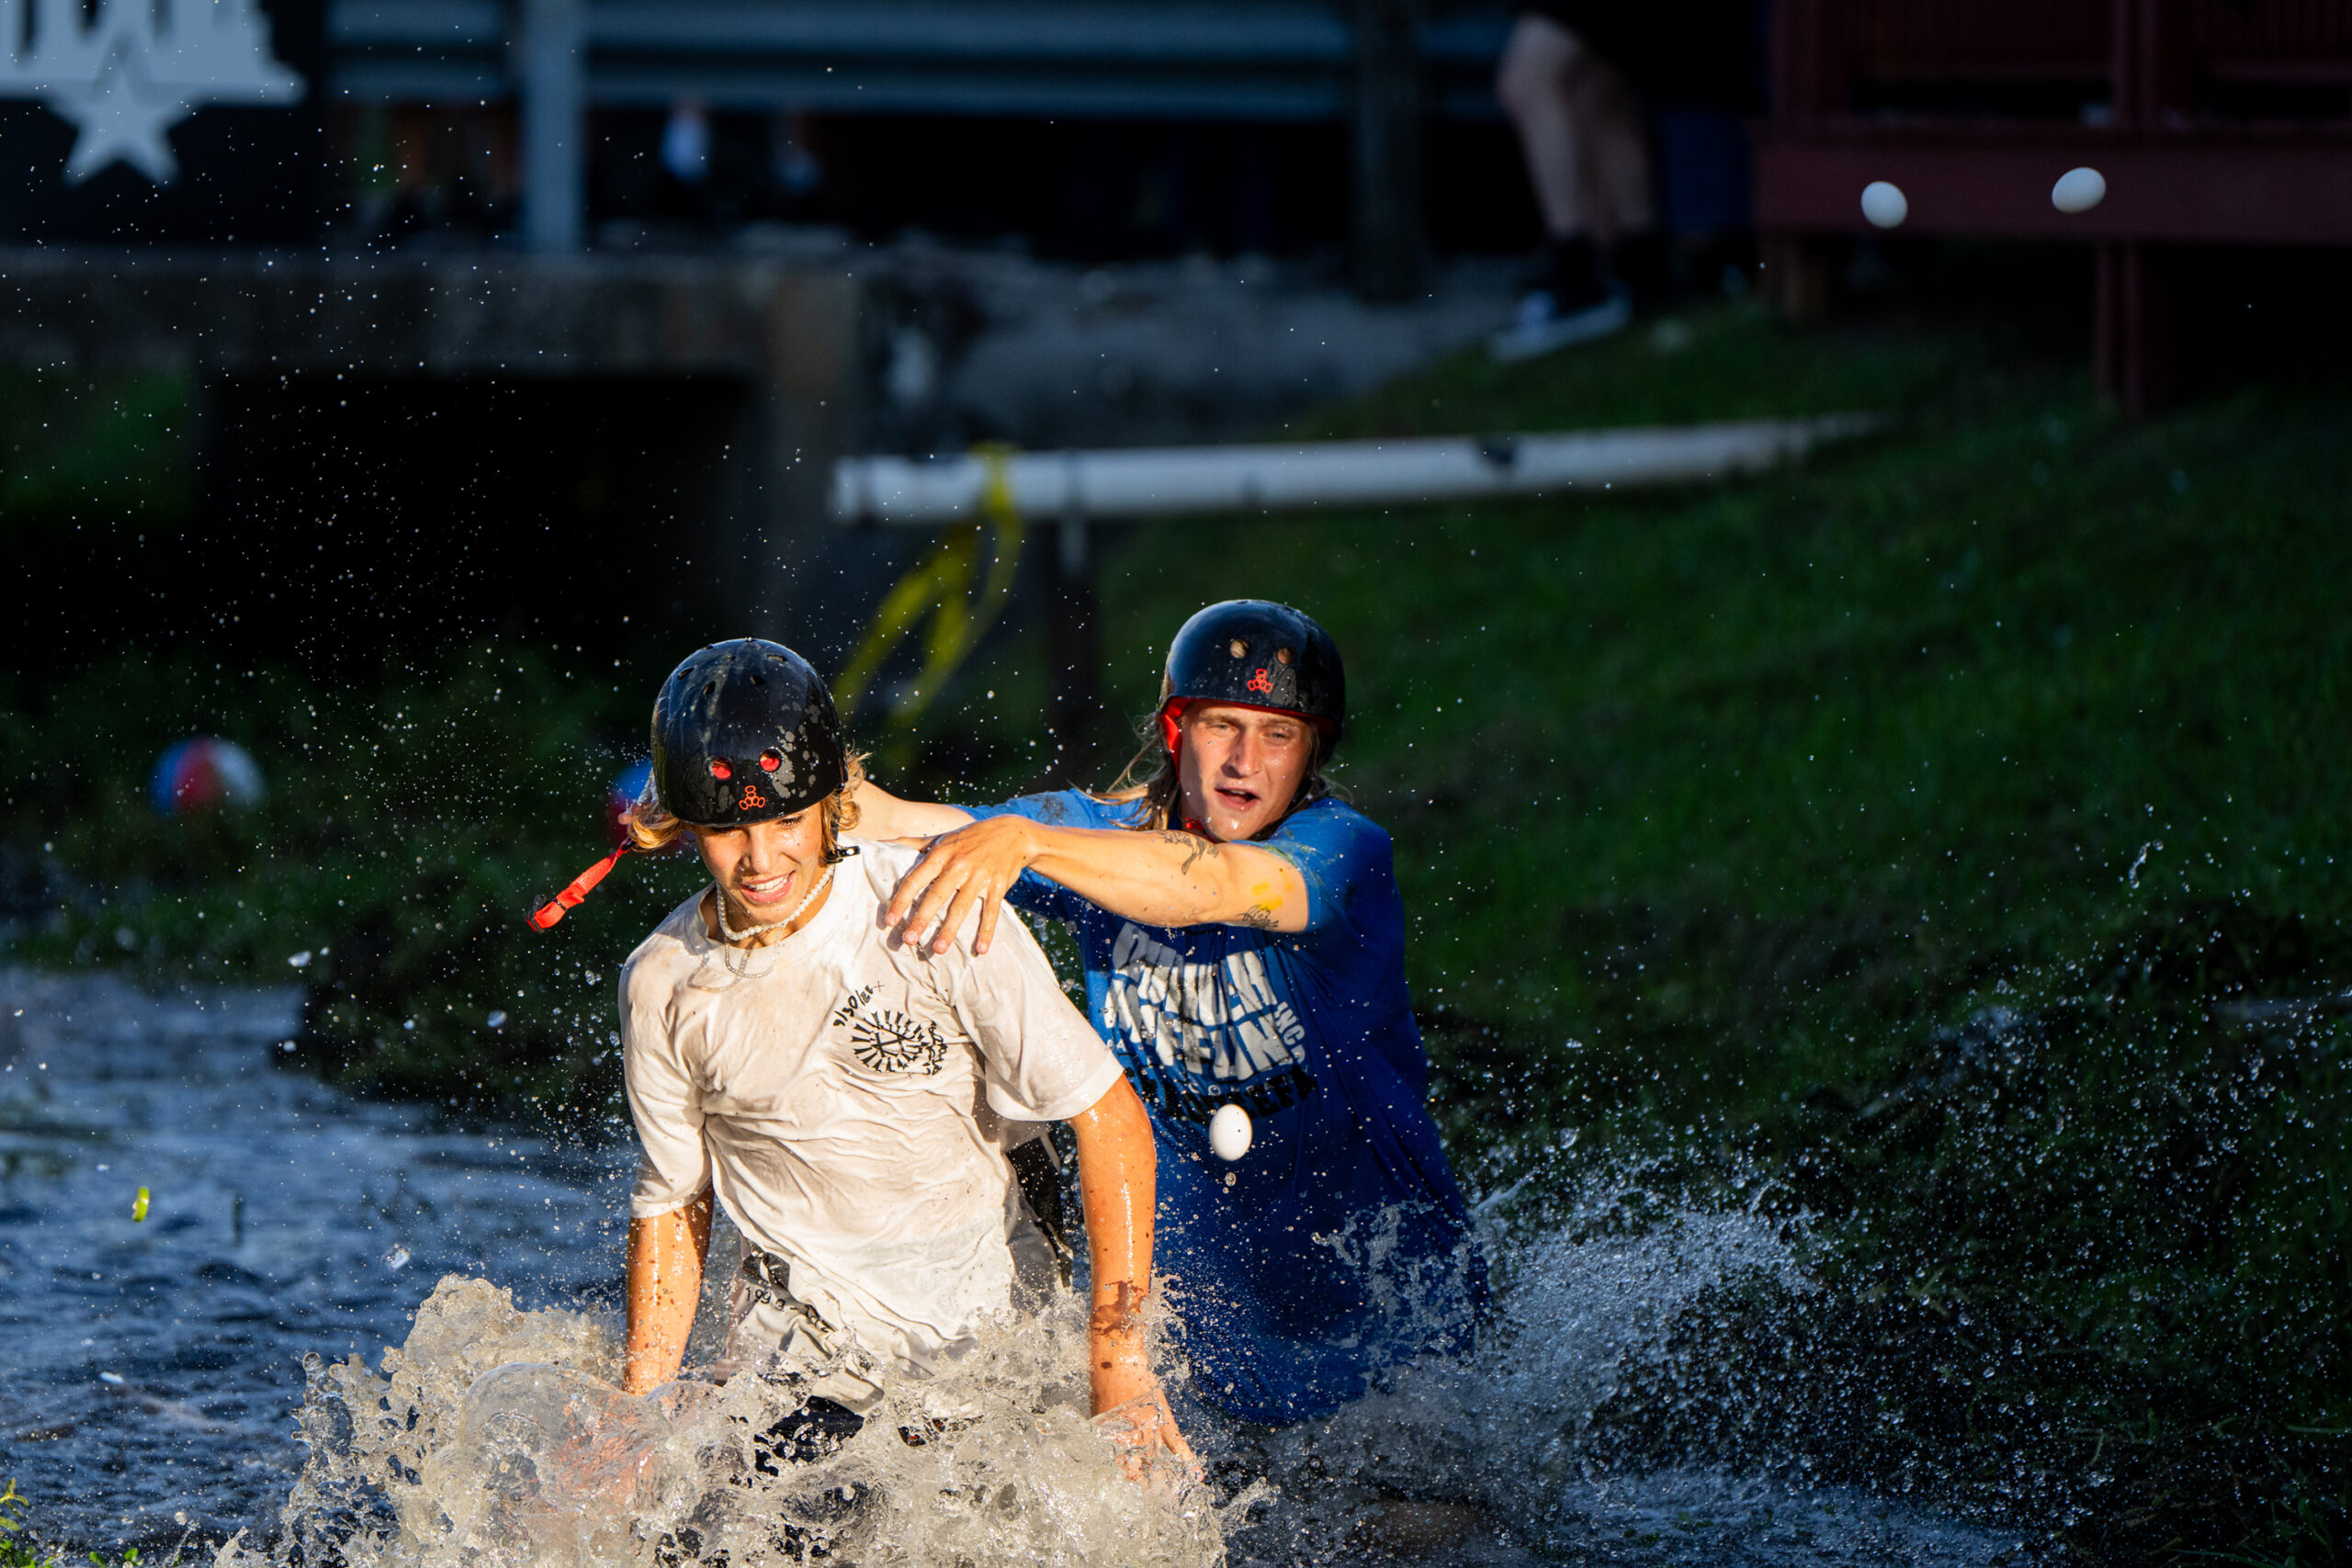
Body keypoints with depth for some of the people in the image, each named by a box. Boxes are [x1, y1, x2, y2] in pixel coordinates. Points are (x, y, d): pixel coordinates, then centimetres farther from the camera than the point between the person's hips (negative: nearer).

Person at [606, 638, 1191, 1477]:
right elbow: (670, 1205, 9)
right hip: (799, 1333, 2)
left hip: (983, 1310, -2)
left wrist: (1119, 1355, -17)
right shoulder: (662, 987, -5)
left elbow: (1110, 1118, -14)